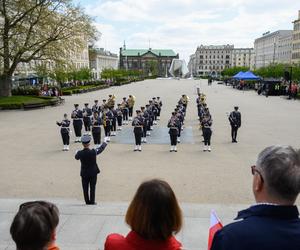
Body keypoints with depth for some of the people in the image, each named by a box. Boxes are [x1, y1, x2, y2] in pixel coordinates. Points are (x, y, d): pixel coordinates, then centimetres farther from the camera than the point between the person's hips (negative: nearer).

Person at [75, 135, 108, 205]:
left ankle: (87, 201, 18)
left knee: (85, 188, 12)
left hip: (84, 173, 1)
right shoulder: (93, 152, -17)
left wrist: (76, 153, 34)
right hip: (93, 173, -1)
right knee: (92, 187, 8)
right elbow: (101, 149, 2)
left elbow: (76, 157, 10)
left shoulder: (80, 153, -14)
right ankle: (92, 201, 12)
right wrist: (105, 142, 20)